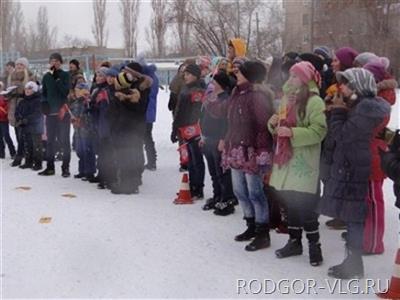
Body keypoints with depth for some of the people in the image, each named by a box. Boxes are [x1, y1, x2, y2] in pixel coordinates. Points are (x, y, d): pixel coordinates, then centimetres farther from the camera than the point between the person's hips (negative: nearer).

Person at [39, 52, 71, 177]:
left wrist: (57, 79, -16)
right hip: (50, 112, 4)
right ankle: (50, 167, 16)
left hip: (63, 112, -4)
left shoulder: (65, 75, 0)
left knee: (64, 140, -1)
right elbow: (43, 93, 15)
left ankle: (65, 167, 4)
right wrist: (44, 103, -2)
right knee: (50, 140, 8)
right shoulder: (46, 76, 11)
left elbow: (66, 91, -12)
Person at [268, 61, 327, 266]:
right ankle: (294, 242, 27)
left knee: (305, 207, -5)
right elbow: (278, 128, 23)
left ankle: (314, 246, 10)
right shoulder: (287, 98, 15)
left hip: (303, 163, -8)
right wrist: (273, 123, 1)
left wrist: (292, 132, -24)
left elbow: (318, 132, -19)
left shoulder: (314, 102, -11)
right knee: (290, 204, 14)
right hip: (286, 160, 8)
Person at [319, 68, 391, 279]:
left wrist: (337, 110, -6)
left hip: (354, 172, -10)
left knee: (353, 218, -1)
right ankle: (353, 261, 26)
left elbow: (341, 134, -18)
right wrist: (339, 111, 5)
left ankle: (354, 266, 9)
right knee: (352, 218, 16)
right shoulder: (363, 105, 14)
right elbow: (344, 133, 16)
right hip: (351, 169, 10)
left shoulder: (366, 108, -18)